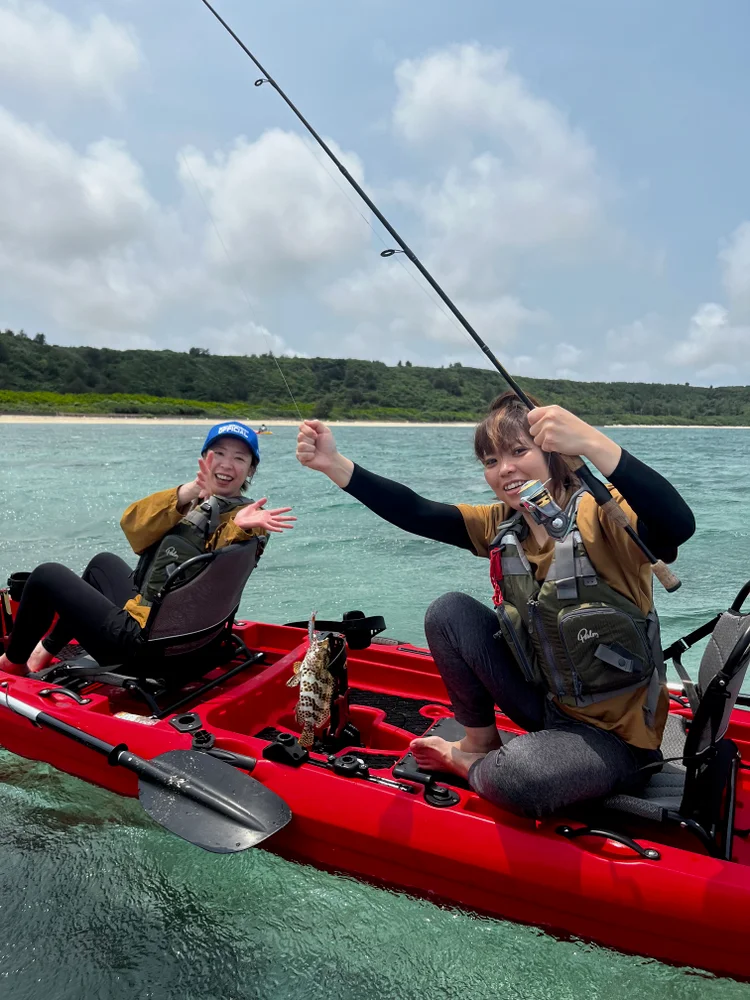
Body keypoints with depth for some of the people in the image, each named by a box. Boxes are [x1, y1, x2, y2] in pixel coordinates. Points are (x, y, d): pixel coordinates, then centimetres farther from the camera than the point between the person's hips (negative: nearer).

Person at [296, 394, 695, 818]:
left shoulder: (601, 515, -22)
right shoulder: (503, 526, -2)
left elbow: (679, 525, -42)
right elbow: (414, 513, -11)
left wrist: (592, 443, -53)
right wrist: (334, 463, -22)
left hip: (619, 733, -5)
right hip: (551, 702, 6)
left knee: (516, 778, -34)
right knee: (449, 612, -7)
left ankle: (468, 764, 3)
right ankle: (481, 741, 10)